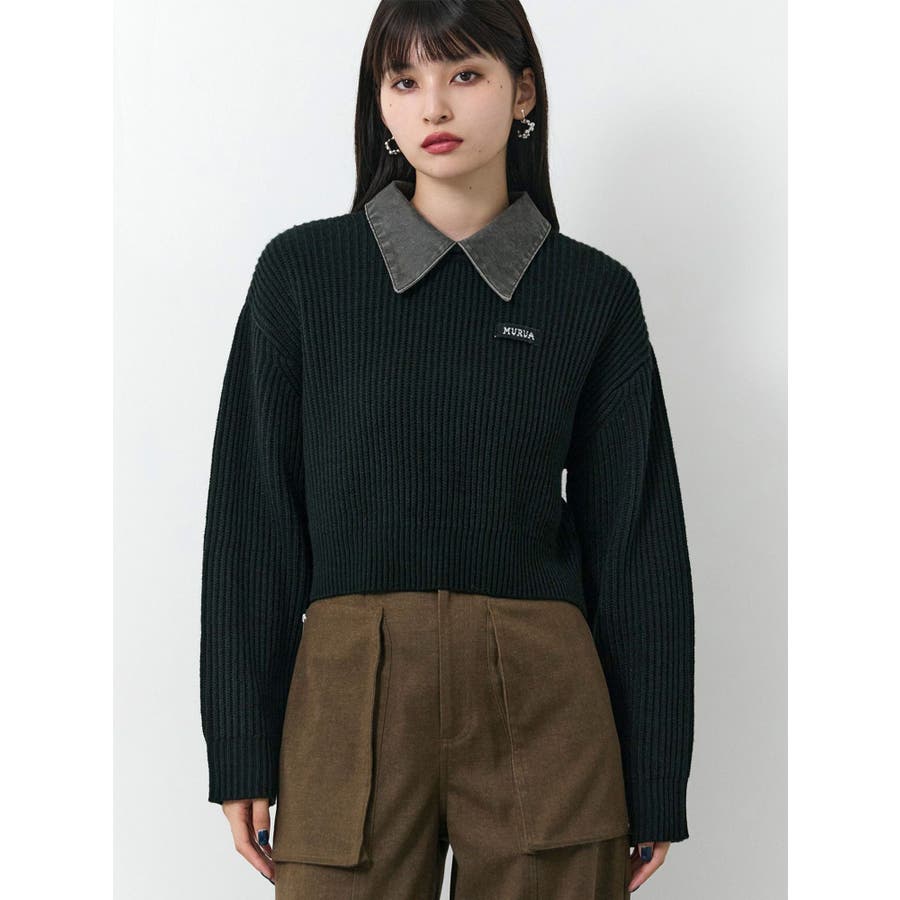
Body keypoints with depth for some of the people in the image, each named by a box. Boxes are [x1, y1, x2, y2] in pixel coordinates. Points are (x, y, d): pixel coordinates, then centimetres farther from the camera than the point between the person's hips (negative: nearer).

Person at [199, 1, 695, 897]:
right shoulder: (302, 271, 2)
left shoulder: (593, 293, 3)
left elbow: (634, 539, 5)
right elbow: (253, 517, 3)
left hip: (541, 711, 1)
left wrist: (654, 786, 3)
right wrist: (241, 753, -1)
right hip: (350, 702, 0)